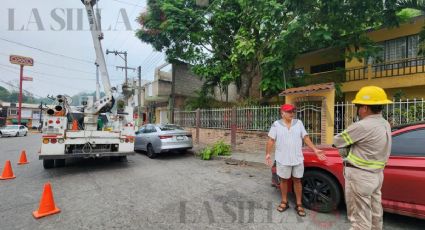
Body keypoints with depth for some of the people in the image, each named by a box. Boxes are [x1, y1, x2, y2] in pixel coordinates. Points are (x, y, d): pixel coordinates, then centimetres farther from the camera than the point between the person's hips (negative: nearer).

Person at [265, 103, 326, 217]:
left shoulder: (299, 123, 2)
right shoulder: (276, 124, -5)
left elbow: (306, 138, 5)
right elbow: (271, 140, -6)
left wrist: (316, 150, -1)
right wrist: (268, 154, -13)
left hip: (297, 159, 2)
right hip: (283, 159, -2)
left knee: (297, 180, 11)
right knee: (284, 180, 12)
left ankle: (299, 204, 25)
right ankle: (284, 202, 29)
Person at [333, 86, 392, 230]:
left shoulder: (363, 126, -25)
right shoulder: (385, 124, 6)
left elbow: (338, 141, -14)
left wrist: (347, 146, 4)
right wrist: (351, 146, -6)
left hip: (359, 175, -9)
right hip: (376, 174, 9)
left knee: (360, 216, 4)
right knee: (374, 212, 25)